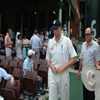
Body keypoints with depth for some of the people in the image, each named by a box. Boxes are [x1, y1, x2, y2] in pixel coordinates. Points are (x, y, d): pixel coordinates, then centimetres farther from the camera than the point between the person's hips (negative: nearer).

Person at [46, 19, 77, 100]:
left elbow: (74, 59, -4)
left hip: (63, 73, -2)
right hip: (52, 74, 3)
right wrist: (51, 66, -6)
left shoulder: (67, 40, -3)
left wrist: (63, 66, -15)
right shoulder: (50, 42, 8)